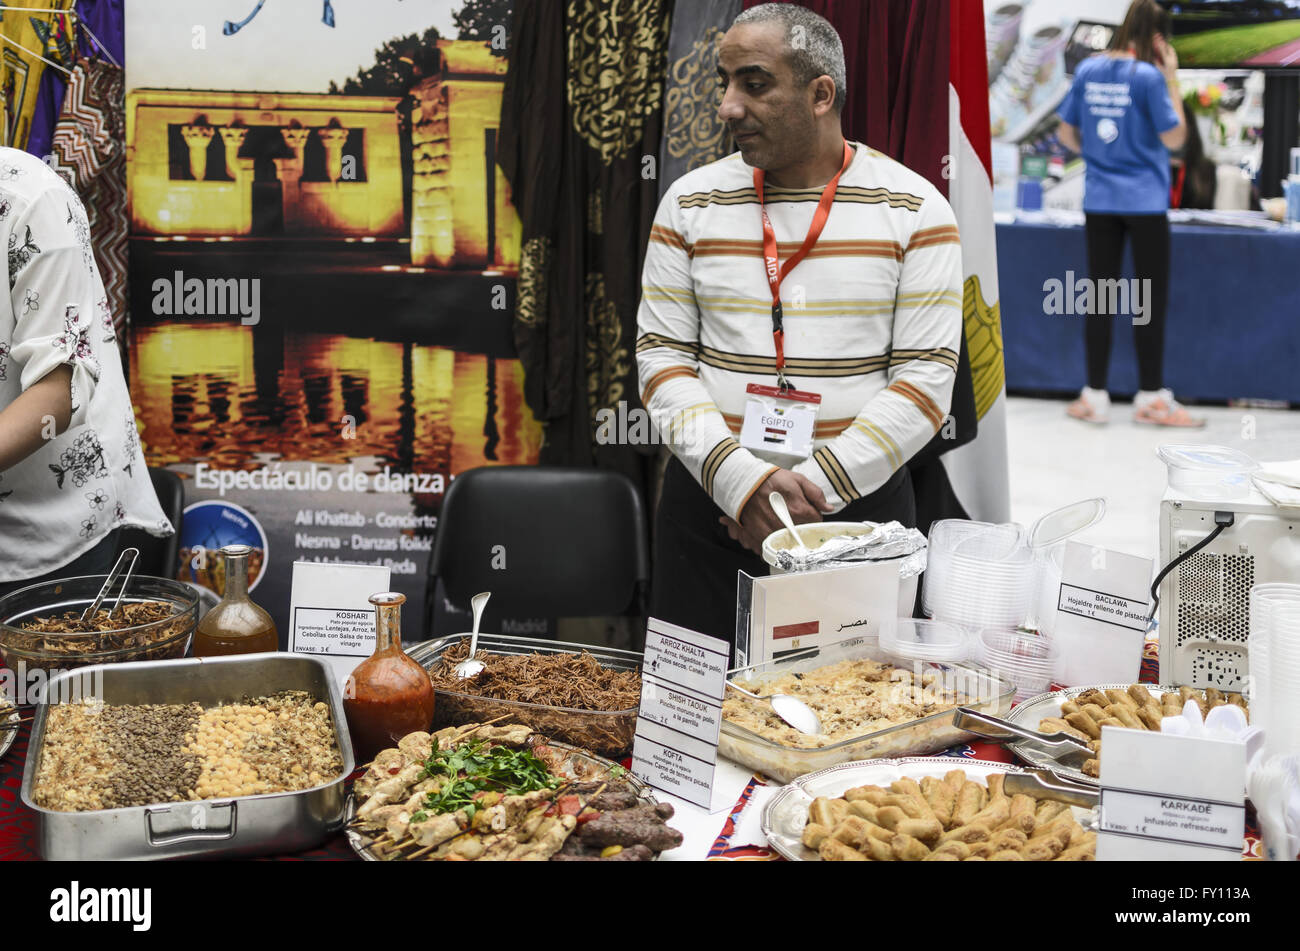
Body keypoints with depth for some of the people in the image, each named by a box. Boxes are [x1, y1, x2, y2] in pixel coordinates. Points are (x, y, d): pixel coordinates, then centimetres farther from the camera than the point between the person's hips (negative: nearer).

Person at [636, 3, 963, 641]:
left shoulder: (914, 210, -2)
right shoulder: (690, 202, 4)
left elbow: (926, 377, -6)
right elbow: (660, 355, 1)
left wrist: (816, 487, -15)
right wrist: (740, 476, -14)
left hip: (860, 502, -1)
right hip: (709, 504, 2)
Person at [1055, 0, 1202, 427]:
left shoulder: (1088, 70, 3)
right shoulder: (1149, 77, -12)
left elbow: (1066, 133, 9)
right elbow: (1174, 138, -9)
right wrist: (1172, 78, -5)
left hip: (1099, 200, 4)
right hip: (1144, 200, -4)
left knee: (1101, 297, 8)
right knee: (1151, 299, 5)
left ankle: (1095, 396, 10)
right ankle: (1152, 397, 9)